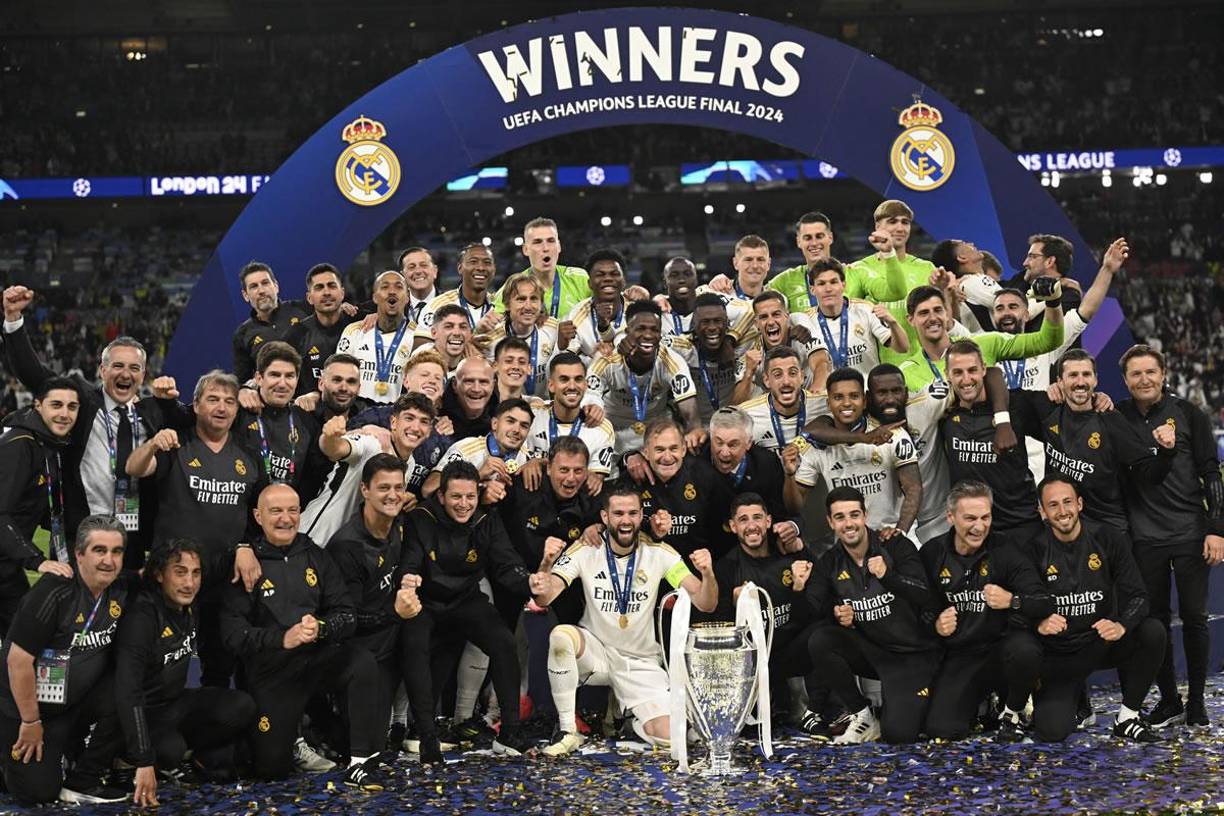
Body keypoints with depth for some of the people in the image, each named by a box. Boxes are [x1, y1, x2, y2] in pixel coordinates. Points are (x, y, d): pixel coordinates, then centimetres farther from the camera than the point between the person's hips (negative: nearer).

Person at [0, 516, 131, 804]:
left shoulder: (121, 592, -7)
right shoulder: (54, 593, -25)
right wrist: (31, 722, -15)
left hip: (76, 703, 5)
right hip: (24, 704, -5)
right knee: (40, 792, -6)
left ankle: (83, 781, -5)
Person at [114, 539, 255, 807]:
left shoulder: (188, 604, -3)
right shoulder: (141, 617, -27)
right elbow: (127, 691, -34)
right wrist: (144, 763, -39)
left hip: (176, 702, 7)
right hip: (145, 712, -7)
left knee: (242, 707, -18)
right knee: (169, 750, -37)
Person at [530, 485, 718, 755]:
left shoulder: (660, 554, -7)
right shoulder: (586, 551, -9)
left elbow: (705, 604, -12)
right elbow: (545, 599, -20)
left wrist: (707, 575, -35)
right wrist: (542, 588, -46)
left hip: (641, 662, 1)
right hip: (595, 650, -1)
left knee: (669, 737, -17)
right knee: (561, 635, -34)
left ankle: (632, 720, 22)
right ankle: (567, 731, -18)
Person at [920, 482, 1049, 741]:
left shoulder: (1006, 552, -8)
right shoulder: (932, 554, 0)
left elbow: (1046, 605, -14)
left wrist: (1012, 601, -34)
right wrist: (935, 624, -12)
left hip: (1001, 646, -2)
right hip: (958, 656, 2)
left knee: (1024, 651, -38)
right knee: (941, 729, -18)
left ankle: (1014, 710, -3)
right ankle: (984, 698, 18)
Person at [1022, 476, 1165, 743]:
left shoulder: (1107, 538, -5)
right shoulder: (1035, 549, -8)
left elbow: (1137, 595, -8)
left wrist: (1121, 625, -29)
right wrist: (1040, 624, -33)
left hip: (1103, 641, 2)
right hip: (1060, 652, -2)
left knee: (1153, 632, -27)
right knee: (1051, 731, -23)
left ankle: (1127, 717, -8)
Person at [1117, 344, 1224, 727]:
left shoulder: (1188, 414, 0)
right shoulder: (1118, 418, 5)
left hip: (1191, 533, -2)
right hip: (1145, 535, 2)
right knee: (1155, 619, 6)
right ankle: (1168, 699, 18)